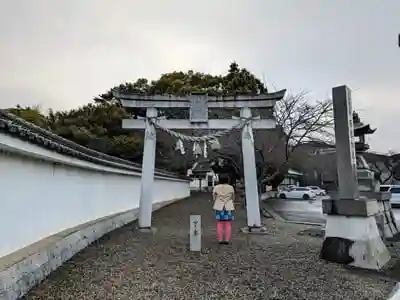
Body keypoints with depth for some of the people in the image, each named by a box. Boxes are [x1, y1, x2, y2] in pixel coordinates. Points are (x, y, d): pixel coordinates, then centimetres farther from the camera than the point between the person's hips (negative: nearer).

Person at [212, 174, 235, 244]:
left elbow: (214, 198, 1)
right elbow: (233, 198, 5)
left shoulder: (216, 187, -6)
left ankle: (220, 240, 5)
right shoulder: (231, 187, -5)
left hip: (219, 207, 0)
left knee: (220, 224, 6)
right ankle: (227, 240, 4)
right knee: (228, 224, 5)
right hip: (228, 208, 0)